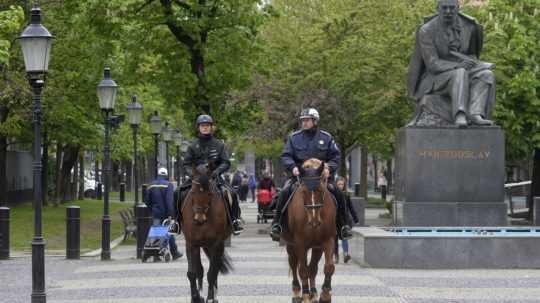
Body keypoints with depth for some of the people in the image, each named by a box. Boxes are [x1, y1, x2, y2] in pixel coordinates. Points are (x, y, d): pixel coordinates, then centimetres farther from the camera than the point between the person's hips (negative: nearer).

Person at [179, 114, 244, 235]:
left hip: (214, 177, -1)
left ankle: (235, 220, -10)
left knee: (231, 194, -23)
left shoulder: (219, 144, 5)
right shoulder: (193, 146, 6)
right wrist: (192, 173, -15)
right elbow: (186, 164, 5)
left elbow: (226, 163, 2)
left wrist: (217, 171, -17)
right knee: (180, 194, -18)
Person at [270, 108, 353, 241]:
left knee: (337, 194, -19)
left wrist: (329, 168, -12)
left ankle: (342, 225, -4)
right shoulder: (294, 137, 7)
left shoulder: (326, 137, 7)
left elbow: (336, 156, 7)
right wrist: (292, 167, -17)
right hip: (299, 175, 0)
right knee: (285, 192, -25)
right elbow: (286, 156, 4)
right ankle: (277, 224, -17)